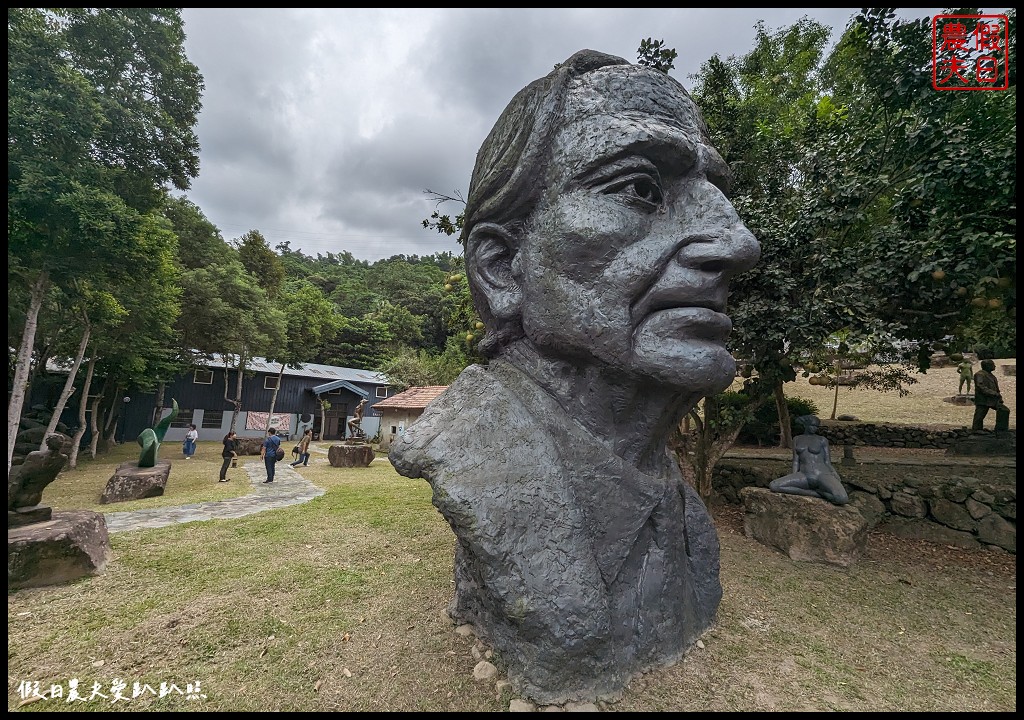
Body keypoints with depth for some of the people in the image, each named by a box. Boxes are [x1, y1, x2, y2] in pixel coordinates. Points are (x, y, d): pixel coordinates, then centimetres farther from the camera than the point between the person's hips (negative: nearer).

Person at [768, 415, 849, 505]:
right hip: (805, 477, 3)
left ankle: (817, 490, -4)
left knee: (842, 499, -37)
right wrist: (793, 481, -2)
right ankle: (815, 493, -11)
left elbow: (828, 463, 6)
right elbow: (796, 461, 10)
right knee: (773, 486, -22)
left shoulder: (823, 440, 7)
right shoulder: (797, 439, 14)